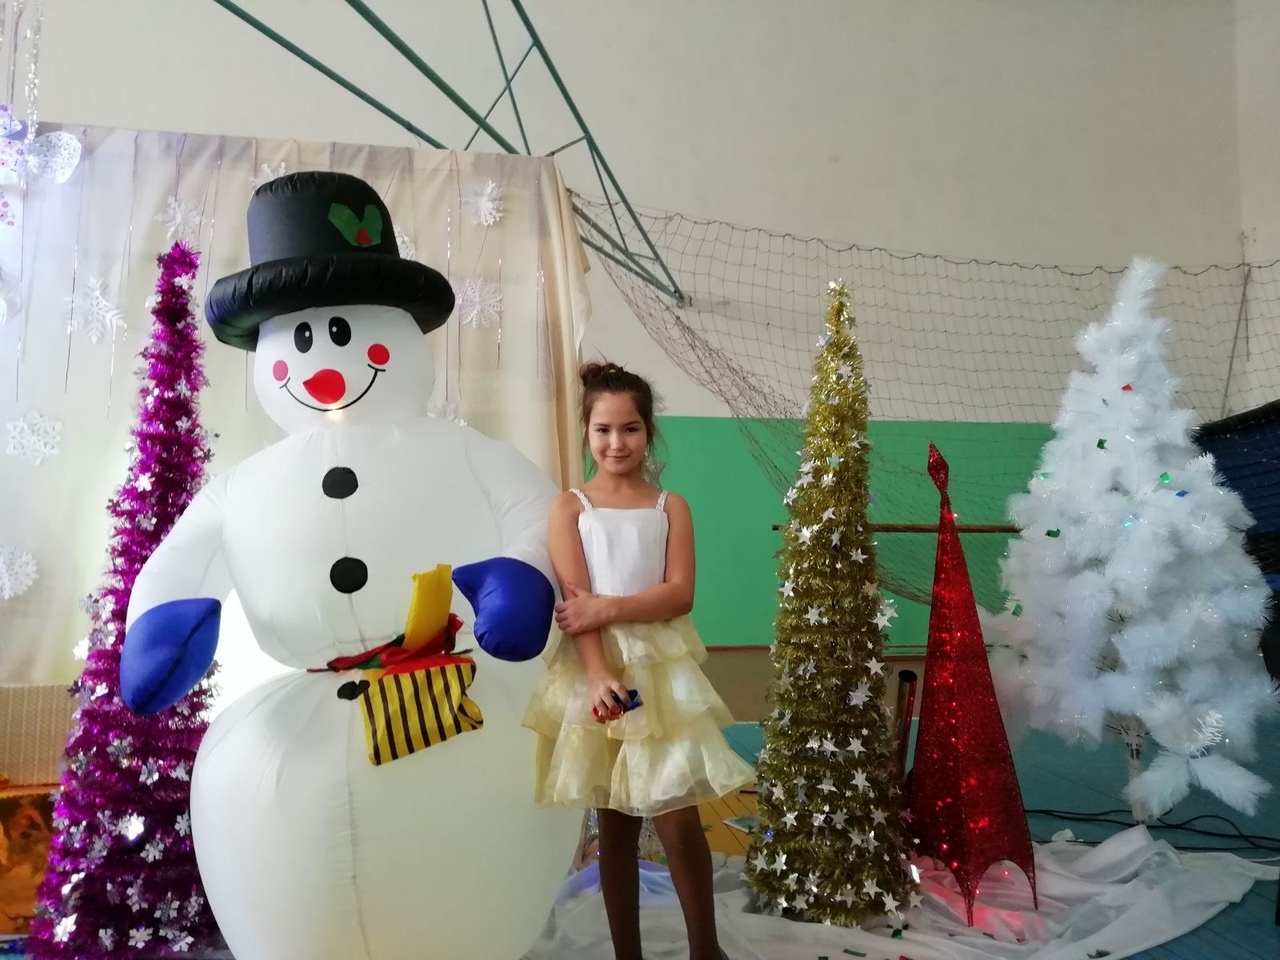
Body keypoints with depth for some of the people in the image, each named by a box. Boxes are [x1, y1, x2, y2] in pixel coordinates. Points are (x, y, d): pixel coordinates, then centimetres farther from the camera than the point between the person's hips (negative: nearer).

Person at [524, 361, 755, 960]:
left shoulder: (671, 507, 5)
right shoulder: (569, 507, 1)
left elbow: (680, 595, -6)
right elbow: (574, 604, -9)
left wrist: (607, 608, -17)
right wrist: (600, 676, -20)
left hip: (662, 670, 0)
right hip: (597, 672, 0)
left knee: (679, 823, -2)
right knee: (615, 828, 11)